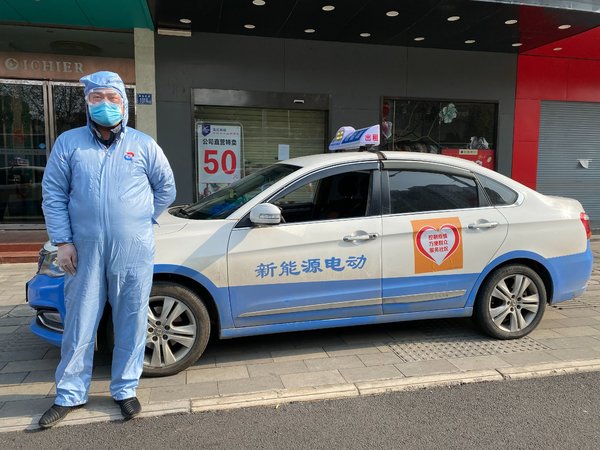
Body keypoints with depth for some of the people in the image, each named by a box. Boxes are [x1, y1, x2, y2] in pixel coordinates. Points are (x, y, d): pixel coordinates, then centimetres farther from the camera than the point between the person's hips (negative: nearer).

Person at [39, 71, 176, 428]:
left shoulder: (143, 144, 5)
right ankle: (70, 395, 27)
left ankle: (125, 390, 25)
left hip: (134, 254, 0)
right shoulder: (69, 143, 5)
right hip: (85, 254, 1)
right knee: (79, 326, 10)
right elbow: (53, 195, 5)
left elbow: (166, 188, 11)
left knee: (131, 325, 8)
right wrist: (63, 241, -2)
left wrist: (141, 223, 7)